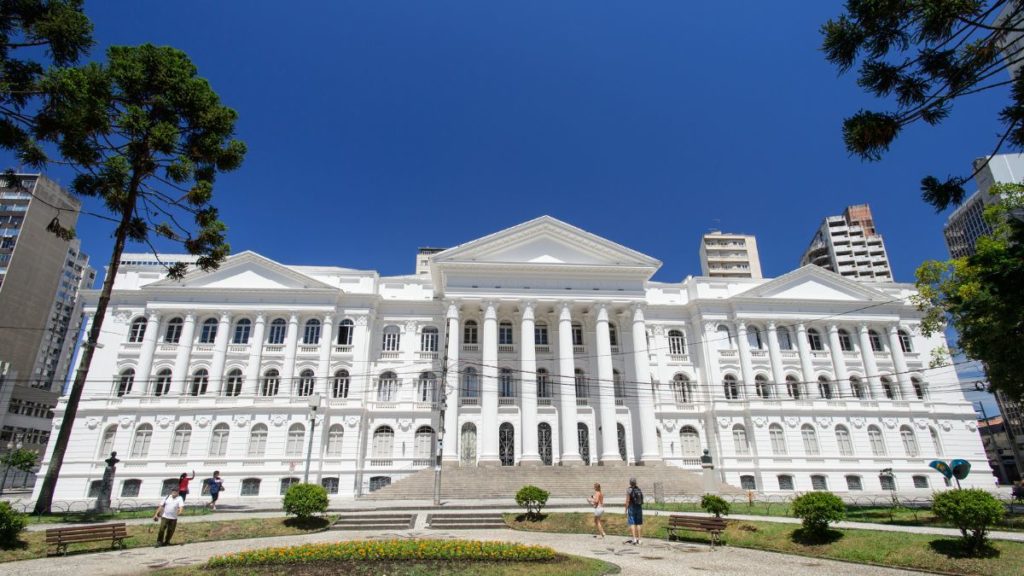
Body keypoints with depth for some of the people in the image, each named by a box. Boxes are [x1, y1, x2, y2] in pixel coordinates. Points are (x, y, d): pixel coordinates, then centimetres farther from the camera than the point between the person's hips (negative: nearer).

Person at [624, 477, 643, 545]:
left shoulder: (629, 490, -9)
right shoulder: (639, 490, 7)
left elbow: (627, 501, -11)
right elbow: (642, 500, 8)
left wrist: (626, 510, -5)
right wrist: (640, 508, 17)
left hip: (631, 508, -5)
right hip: (639, 508, 5)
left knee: (632, 523, -3)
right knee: (638, 523, 9)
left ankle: (634, 538, -12)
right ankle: (638, 539, 12)